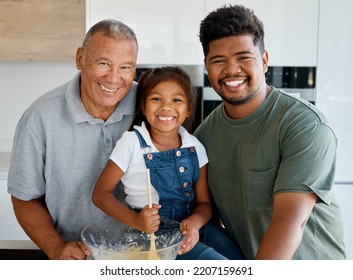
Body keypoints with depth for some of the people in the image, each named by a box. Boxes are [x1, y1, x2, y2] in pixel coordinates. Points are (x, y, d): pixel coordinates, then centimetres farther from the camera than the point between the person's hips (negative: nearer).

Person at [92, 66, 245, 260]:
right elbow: (100, 193, -5)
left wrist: (195, 221, -19)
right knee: (217, 260, -25)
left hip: (191, 228, 5)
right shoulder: (132, 142, -7)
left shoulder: (195, 147, 4)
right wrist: (135, 220, -22)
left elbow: (204, 202, 5)